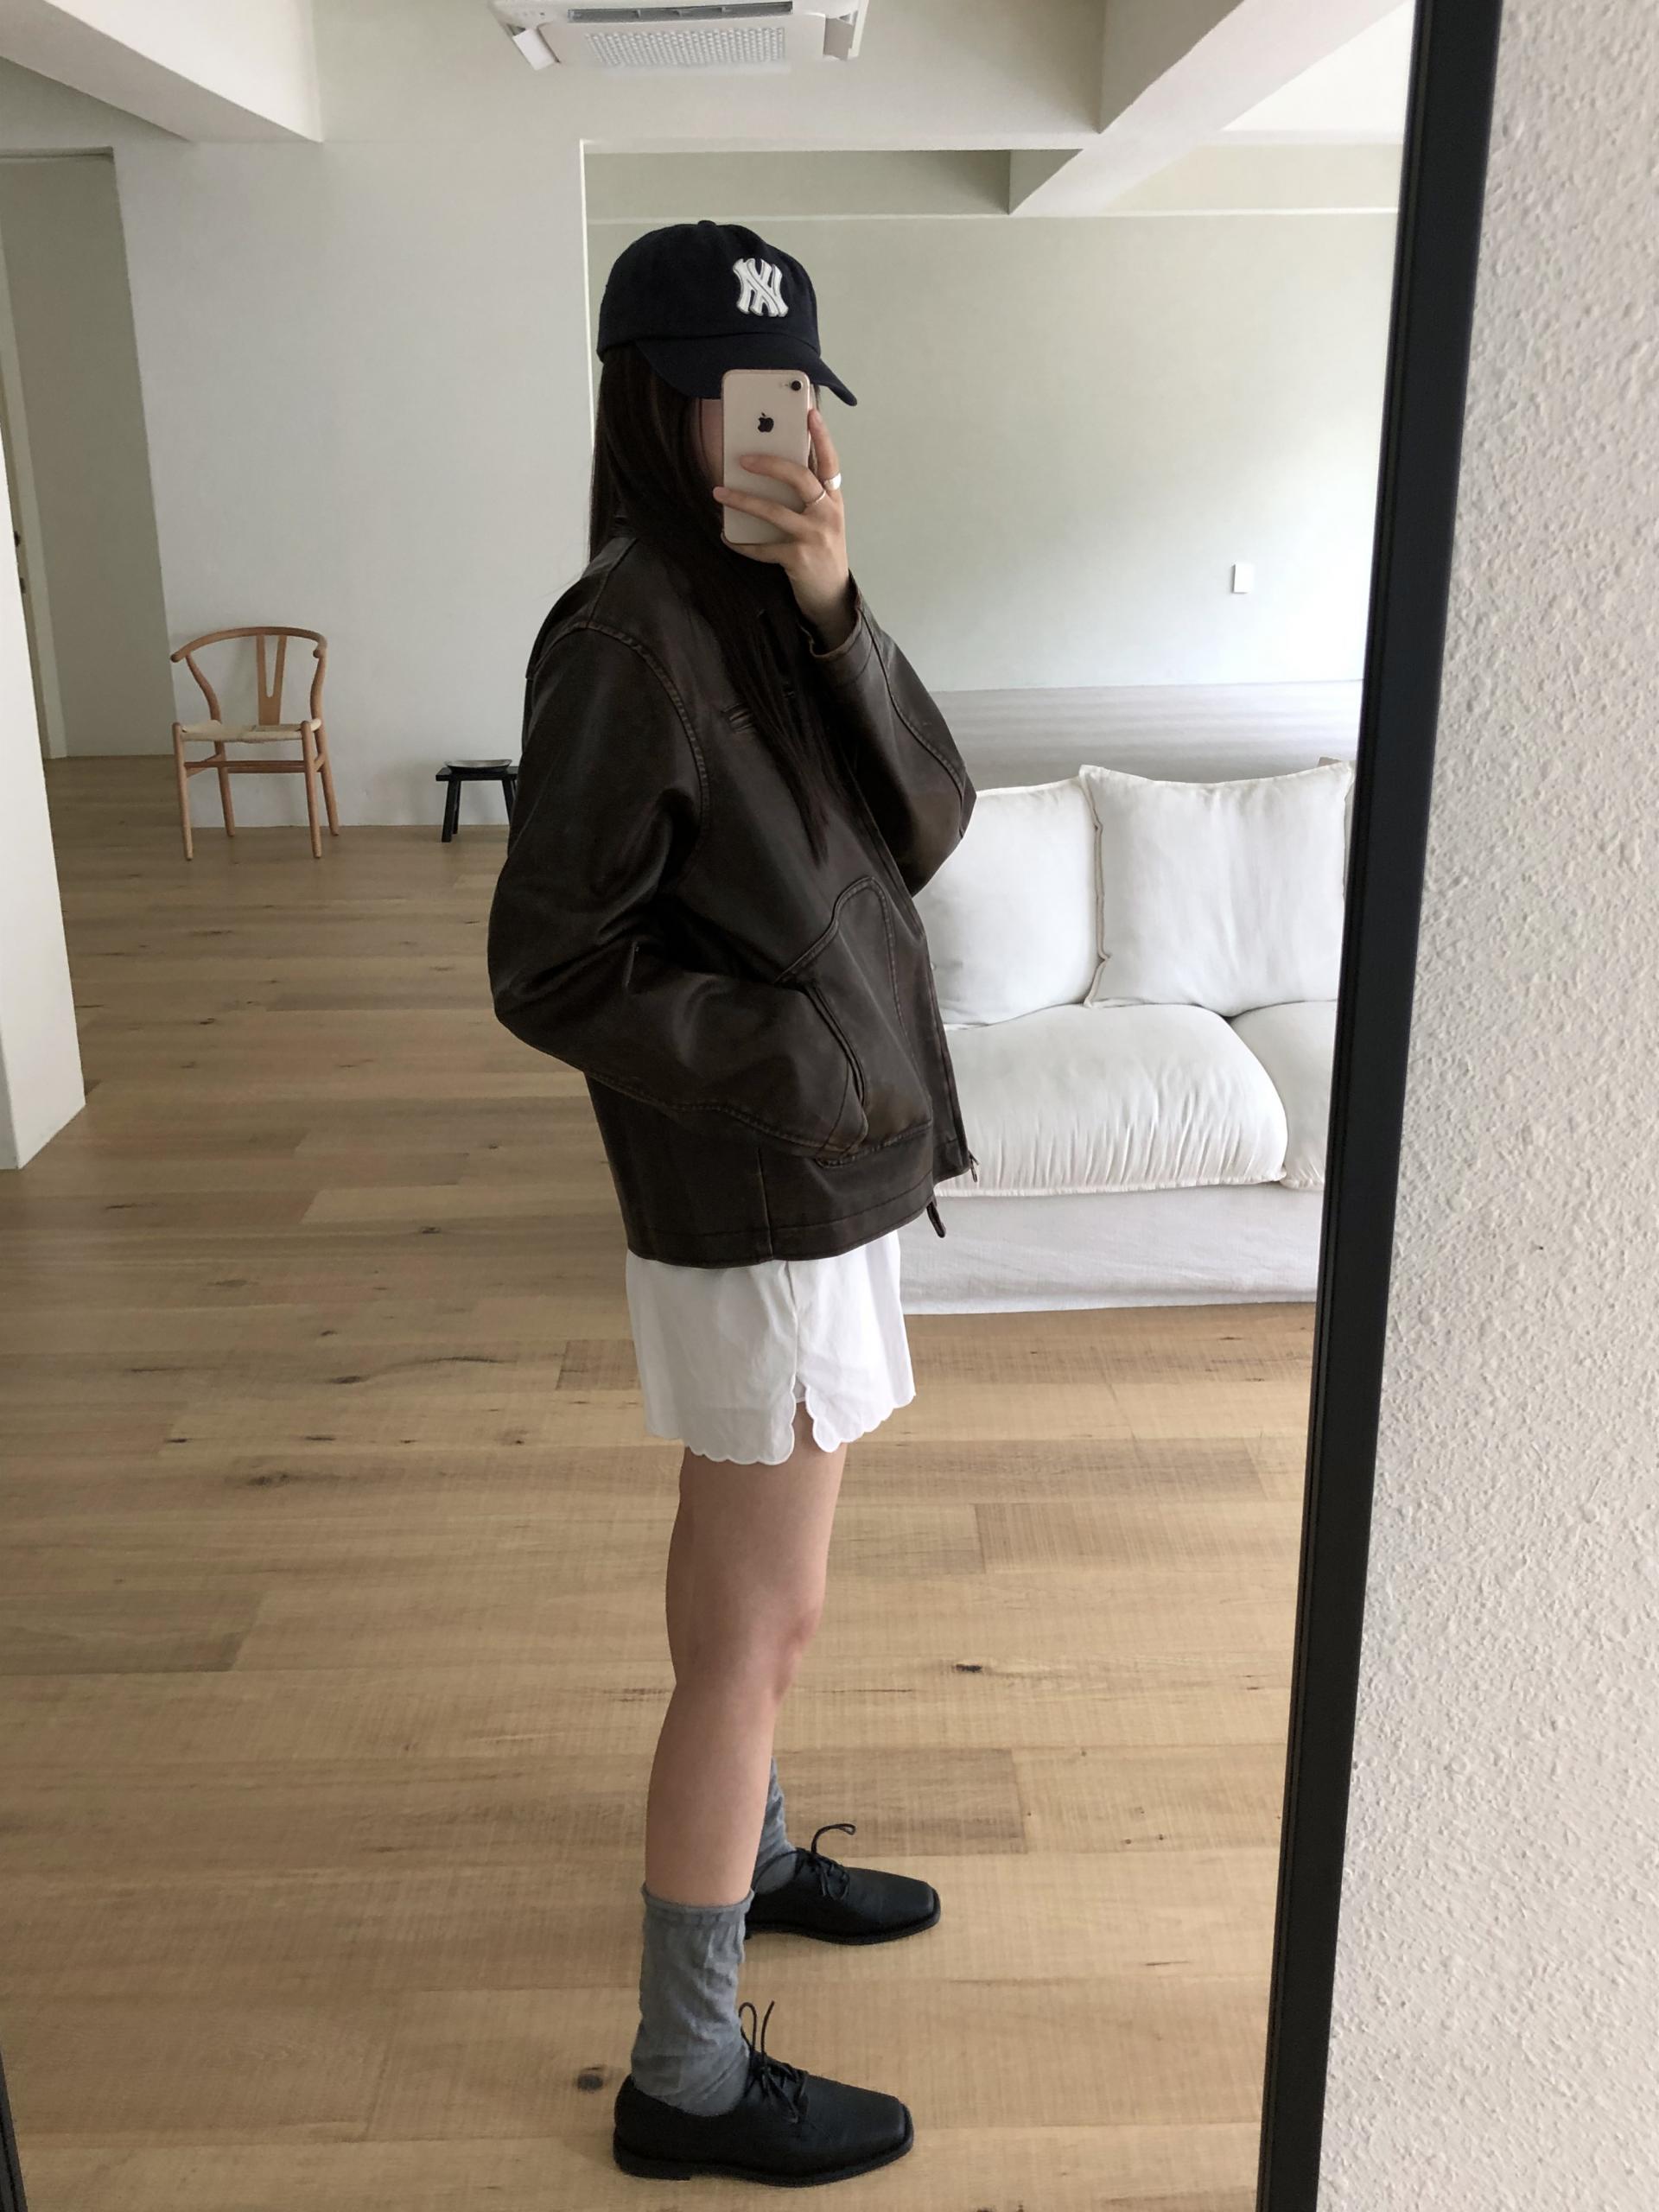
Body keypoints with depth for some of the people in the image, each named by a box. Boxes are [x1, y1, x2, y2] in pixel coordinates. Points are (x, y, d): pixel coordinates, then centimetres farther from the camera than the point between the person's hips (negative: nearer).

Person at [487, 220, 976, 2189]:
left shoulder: (768, 614, 7)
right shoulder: (630, 634, -18)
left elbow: (926, 826, -4)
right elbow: (551, 972, -19)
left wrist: (838, 608, -17)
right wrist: (801, 1074, -19)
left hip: (817, 1176, 8)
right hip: (752, 1203, -8)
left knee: (742, 1587, 23)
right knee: (761, 1625, 2)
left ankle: (744, 1854, 44)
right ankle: (687, 2079, 18)